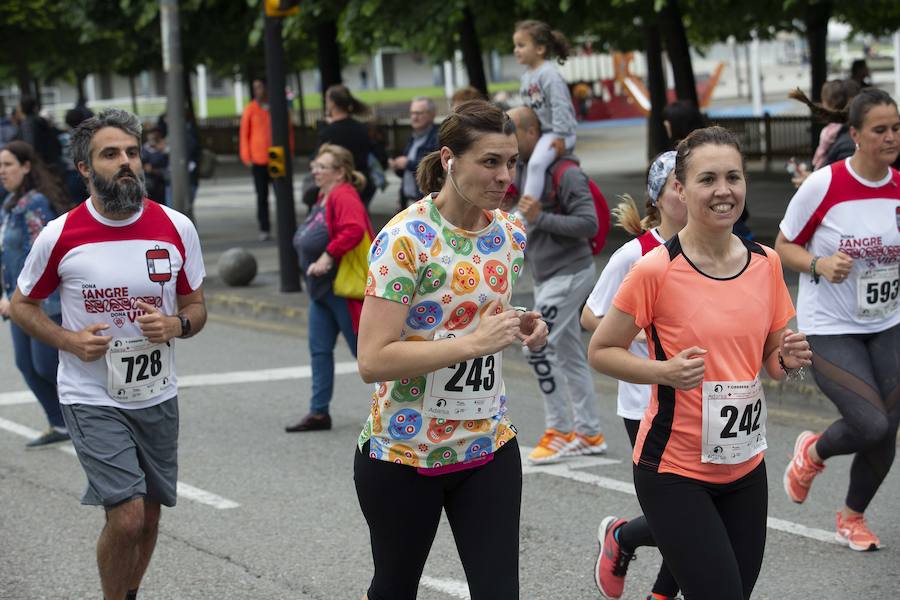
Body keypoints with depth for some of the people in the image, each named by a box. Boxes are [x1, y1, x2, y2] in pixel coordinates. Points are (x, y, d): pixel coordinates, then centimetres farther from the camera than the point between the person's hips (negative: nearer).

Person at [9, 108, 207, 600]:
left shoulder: (176, 228, -4)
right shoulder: (59, 236, -11)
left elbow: (196, 307, 8)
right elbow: (22, 306, 4)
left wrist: (177, 325, -16)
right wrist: (69, 340, -14)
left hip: (158, 396, 4)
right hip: (92, 399, -4)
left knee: (149, 516, 14)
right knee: (126, 516, -15)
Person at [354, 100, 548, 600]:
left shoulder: (509, 233, 1)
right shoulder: (406, 239, -19)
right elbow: (373, 361, -25)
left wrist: (521, 327, -3)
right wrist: (474, 342, -30)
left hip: (489, 446, 5)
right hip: (405, 449, -4)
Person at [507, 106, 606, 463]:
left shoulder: (565, 173, -18)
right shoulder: (522, 168, 6)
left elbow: (588, 224, -23)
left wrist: (540, 218, -25)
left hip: (569, 274, -9)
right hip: (546, 276, 9)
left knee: (539, 348, -12)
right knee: (569, 354, 12)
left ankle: (559, 431, -3)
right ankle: (589, 434, 19)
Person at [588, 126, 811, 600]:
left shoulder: (765, 263, 2)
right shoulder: (657, 269, -14)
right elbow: (600, 351, -6)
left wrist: (789, 360, -8)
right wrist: (666, 371, -21)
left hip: (745, 467, 6)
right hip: (675, 471, -6)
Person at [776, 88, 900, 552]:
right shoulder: (823, 186, -14)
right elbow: (783, 247, -4)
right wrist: (820, 264, -22)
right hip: (829, 329, -5)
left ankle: (853, 517, 29)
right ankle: (812, 452, 17)